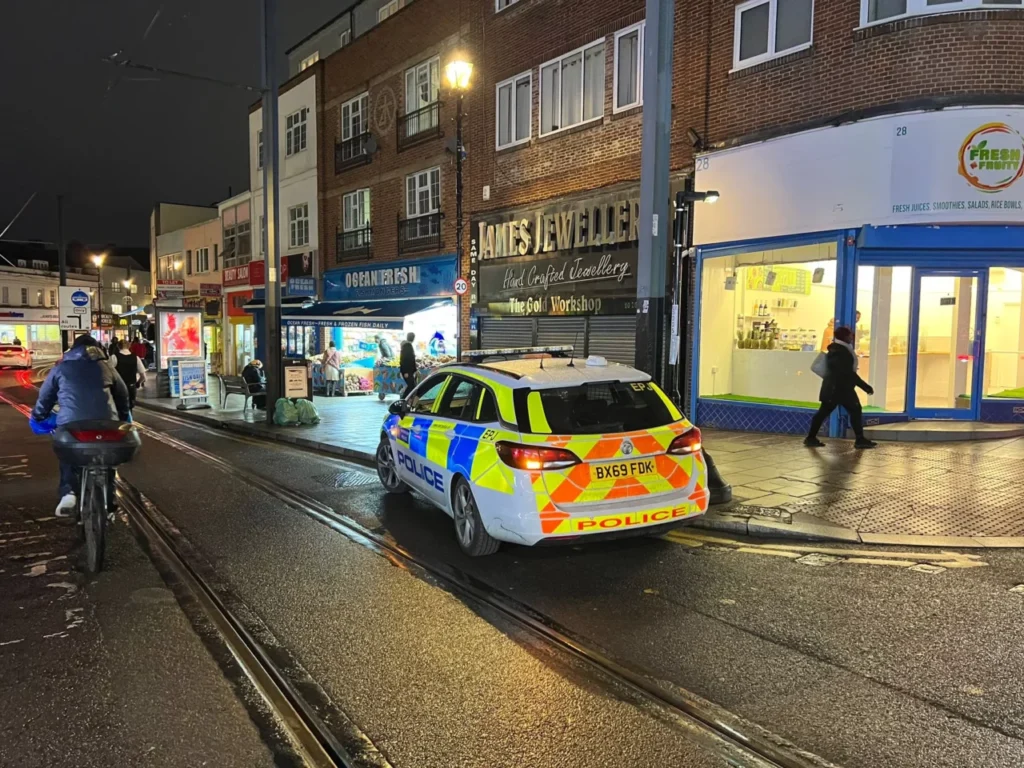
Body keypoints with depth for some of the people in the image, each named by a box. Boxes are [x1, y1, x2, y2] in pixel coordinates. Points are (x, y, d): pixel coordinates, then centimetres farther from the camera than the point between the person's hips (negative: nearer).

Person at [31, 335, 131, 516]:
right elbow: (122, 394, 27)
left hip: (71, 424, -1)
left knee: (68, 458, 20)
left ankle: (68, 493, -3)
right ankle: (108, 503, 15)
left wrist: (38, 417, 39)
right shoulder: (105, 366, 20)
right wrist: (123, 417, 43)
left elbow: (45, 396, 22)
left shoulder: (61, 368, 17)